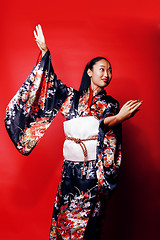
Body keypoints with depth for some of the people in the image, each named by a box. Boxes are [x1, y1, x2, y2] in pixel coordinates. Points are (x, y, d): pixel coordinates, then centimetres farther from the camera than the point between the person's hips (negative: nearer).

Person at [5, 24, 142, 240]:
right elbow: (51, 83, 9)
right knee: (64, 213, 7)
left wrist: (117, 119, -36)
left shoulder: (110, 104, 5)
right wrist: (44, 50, 3)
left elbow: (106, 126, -13)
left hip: (95, 168, -1)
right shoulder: (73, 97, 10)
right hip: (70, 166, 2)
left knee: (86, 219, 4)